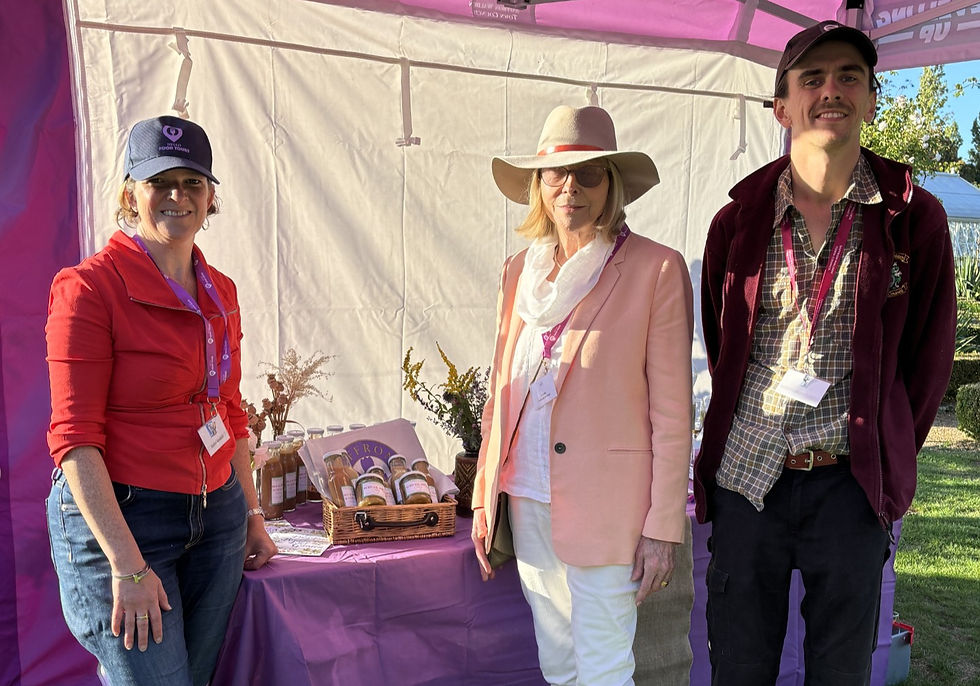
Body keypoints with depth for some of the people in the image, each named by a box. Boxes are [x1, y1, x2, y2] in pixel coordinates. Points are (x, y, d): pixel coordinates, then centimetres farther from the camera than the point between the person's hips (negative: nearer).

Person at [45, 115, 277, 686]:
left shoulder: (221, 292, 8)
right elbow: (75, 437, -15)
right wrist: (127, 564, -18)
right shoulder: (89, 287, -11)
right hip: (116, 516, -6)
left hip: (217, 512, 6)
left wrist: (251, 515, 15)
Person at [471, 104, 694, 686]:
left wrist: (663, 527, -9)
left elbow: (672, 413, -8)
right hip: (529, 500, 5)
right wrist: (485, 498, 11)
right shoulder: (519, 271, 8)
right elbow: (502, 392, 12)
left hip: (606, 505, -5)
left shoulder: (656, 269, -8)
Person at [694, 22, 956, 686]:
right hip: (744, 480, 1)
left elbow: (929, 356, 5)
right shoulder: (738, 220, 2)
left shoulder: (915, 218, -1)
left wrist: (887, 461, 6)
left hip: (850, 486, 0)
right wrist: (743, 447, 9)